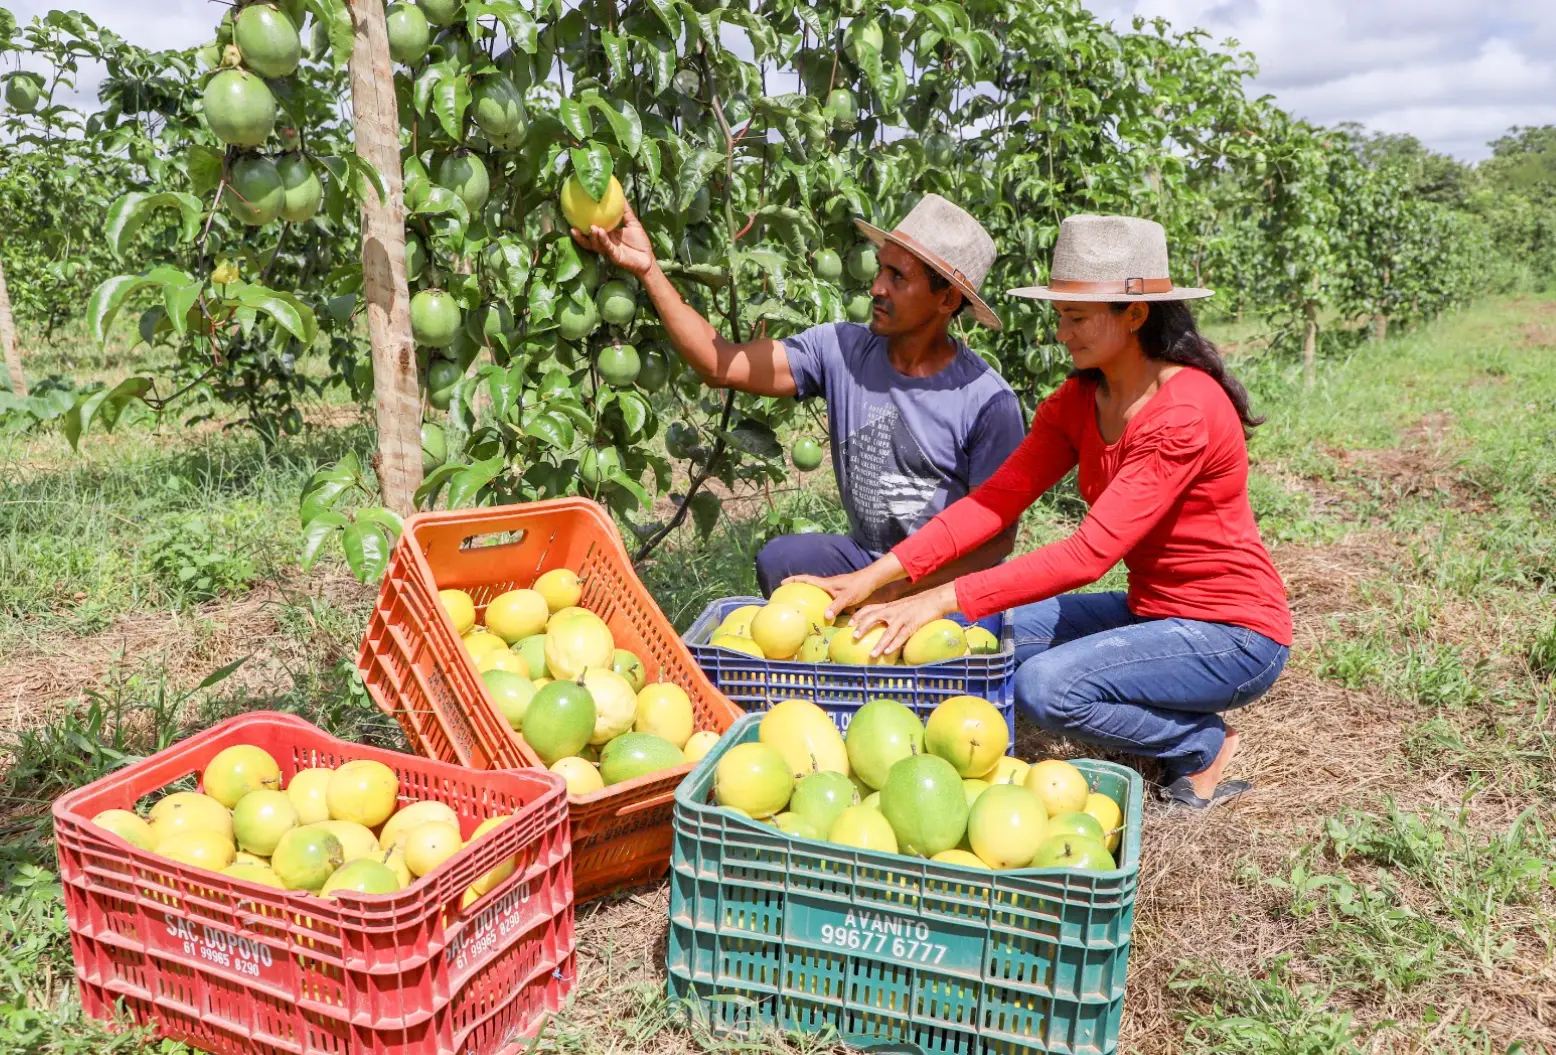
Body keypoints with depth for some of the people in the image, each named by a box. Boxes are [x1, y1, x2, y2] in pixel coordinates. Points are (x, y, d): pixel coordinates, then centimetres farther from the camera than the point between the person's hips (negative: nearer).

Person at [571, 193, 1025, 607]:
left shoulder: (987, 402, -14)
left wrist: (893, 593, -22)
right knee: (779, 559, -23)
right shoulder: (840, 350, -4)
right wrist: (647, 269, -14)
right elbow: (722, 365, -8)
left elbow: (996, 537, -11)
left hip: (952, 580, -4)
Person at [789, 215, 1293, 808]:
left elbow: (1090, 553, -31)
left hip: (1234, 635, -8)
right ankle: (1169, 719, 7)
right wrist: (876, 576, -21)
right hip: (1152, 614, 8)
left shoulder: (1186, 412, -25)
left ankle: (1203, 745, 0)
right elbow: (997, 499, -10)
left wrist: (946, 599, -35)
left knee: (1046, 686, -27)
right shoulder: (1078, 402, 0)